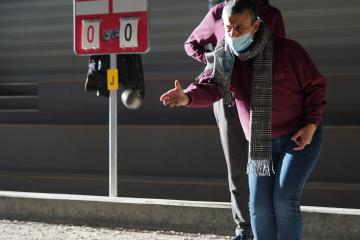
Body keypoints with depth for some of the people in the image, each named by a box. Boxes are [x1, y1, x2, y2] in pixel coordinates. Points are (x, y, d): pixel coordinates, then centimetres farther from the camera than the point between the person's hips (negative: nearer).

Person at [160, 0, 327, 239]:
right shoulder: (224, 58, -3)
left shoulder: (287, 50, -15)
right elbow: (209, 87, -19)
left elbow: (316, 86, -7)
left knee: (284, 200, -16)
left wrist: (311, 125, -16)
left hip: (300, 138, -4)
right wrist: (187, 97, -41)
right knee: (259, 204, 0)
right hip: (261, 144, 5)